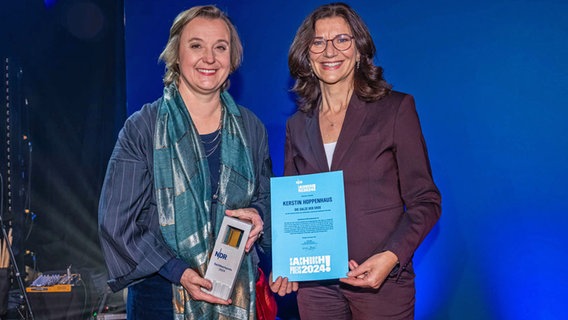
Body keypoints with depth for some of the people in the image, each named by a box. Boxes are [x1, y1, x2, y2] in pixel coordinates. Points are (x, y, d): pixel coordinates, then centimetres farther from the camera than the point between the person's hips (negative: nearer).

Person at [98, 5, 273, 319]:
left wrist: (258, 214, -7)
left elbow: (267, 196, 16)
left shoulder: (250, 128, 4)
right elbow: (117, 221, -8)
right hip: (163, 293, -3)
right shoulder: (142, 128, -7)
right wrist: (178, 272, -18)